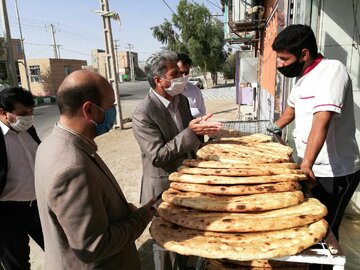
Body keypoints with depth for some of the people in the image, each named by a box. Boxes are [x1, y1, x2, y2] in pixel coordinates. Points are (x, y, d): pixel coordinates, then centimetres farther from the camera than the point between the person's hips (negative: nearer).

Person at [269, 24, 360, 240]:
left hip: (335, 173, -8)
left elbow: (322, 121, -33)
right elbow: (293, 107, 27)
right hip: (312, 170, 8)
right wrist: (274, 129, 32)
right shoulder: (304, 77, 8)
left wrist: (306, 164, -40)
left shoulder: (332, 70, -20)